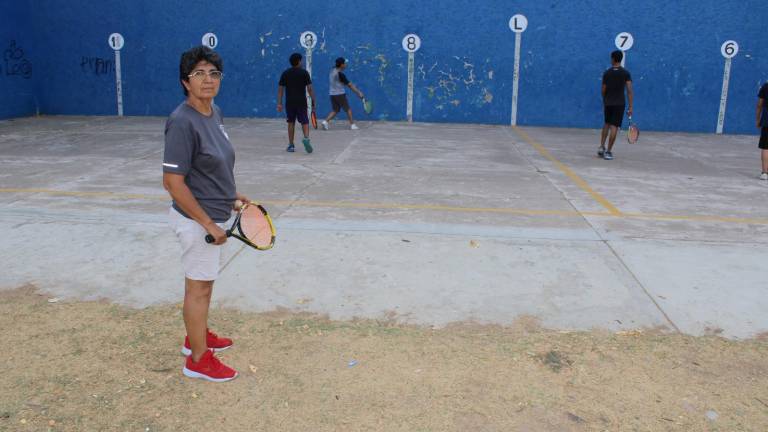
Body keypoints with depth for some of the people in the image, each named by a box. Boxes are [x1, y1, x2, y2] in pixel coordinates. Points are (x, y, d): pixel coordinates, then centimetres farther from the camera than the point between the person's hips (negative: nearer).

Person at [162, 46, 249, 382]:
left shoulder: (214, 112, 3)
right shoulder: (183, 122, -23)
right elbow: (173, 182, -24)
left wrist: (231, 194, 15)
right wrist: (208, 224, -22)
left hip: (211, 215, 9)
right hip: (196, 219, -9)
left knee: (203, 283, 23)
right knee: (199, 288, 5)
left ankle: (197, 336, 43)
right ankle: (198, 359, 22)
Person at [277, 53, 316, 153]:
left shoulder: (285, 73, 5)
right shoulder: (304, 72, -2)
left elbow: (280, 89, 2)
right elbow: (309, 88, -7)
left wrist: (279, 103, 4)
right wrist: (313, 101, -2)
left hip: (289, 102, 2)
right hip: (302, 101, -2)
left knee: (291, 123, 11)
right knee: (304, 122, 4)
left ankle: (291, 145, 12)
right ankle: (306, 138, -23)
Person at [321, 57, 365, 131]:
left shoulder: (332, 71, 9)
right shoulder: (340, 74, -16)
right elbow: (350, 85, -15)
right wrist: (358, 92, -10)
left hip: (332, 94, 7)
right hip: (340, 94, -7)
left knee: (335, 110, 12)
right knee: (348, 109, 6)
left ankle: (325, 121, -4)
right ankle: (352, 125, 11)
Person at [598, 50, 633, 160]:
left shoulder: (606, 73, 1)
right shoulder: (626, 73, -4)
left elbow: (603, 91, 5)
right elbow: (629, 91, -10)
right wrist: (630, 107, -8)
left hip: (608, 103, 3)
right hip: (619, 104, -3)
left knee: (607, 124, 21)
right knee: (614, 127, 0)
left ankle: (601, 147, 14)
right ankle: (608, 152, -1)